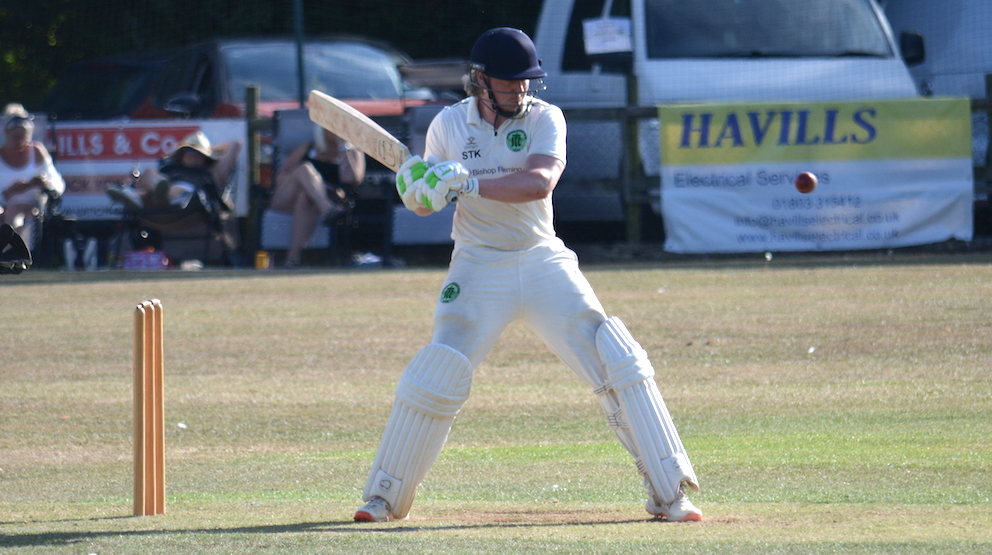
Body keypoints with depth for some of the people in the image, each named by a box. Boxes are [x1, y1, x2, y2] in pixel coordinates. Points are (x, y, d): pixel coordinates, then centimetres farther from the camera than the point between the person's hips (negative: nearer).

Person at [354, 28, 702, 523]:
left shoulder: (544, 119, -6)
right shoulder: (449, 125, -1)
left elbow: (539, 182, -24)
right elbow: (431, 198, 9)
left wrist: (468, 184, -35)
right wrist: (419, 192, -16)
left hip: (544, 262, 0)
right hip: (478, 270, 0)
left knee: (619, 362, -9)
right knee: (435, 377, -12)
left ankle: (669, 493, -3)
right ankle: (385, 497, 6)